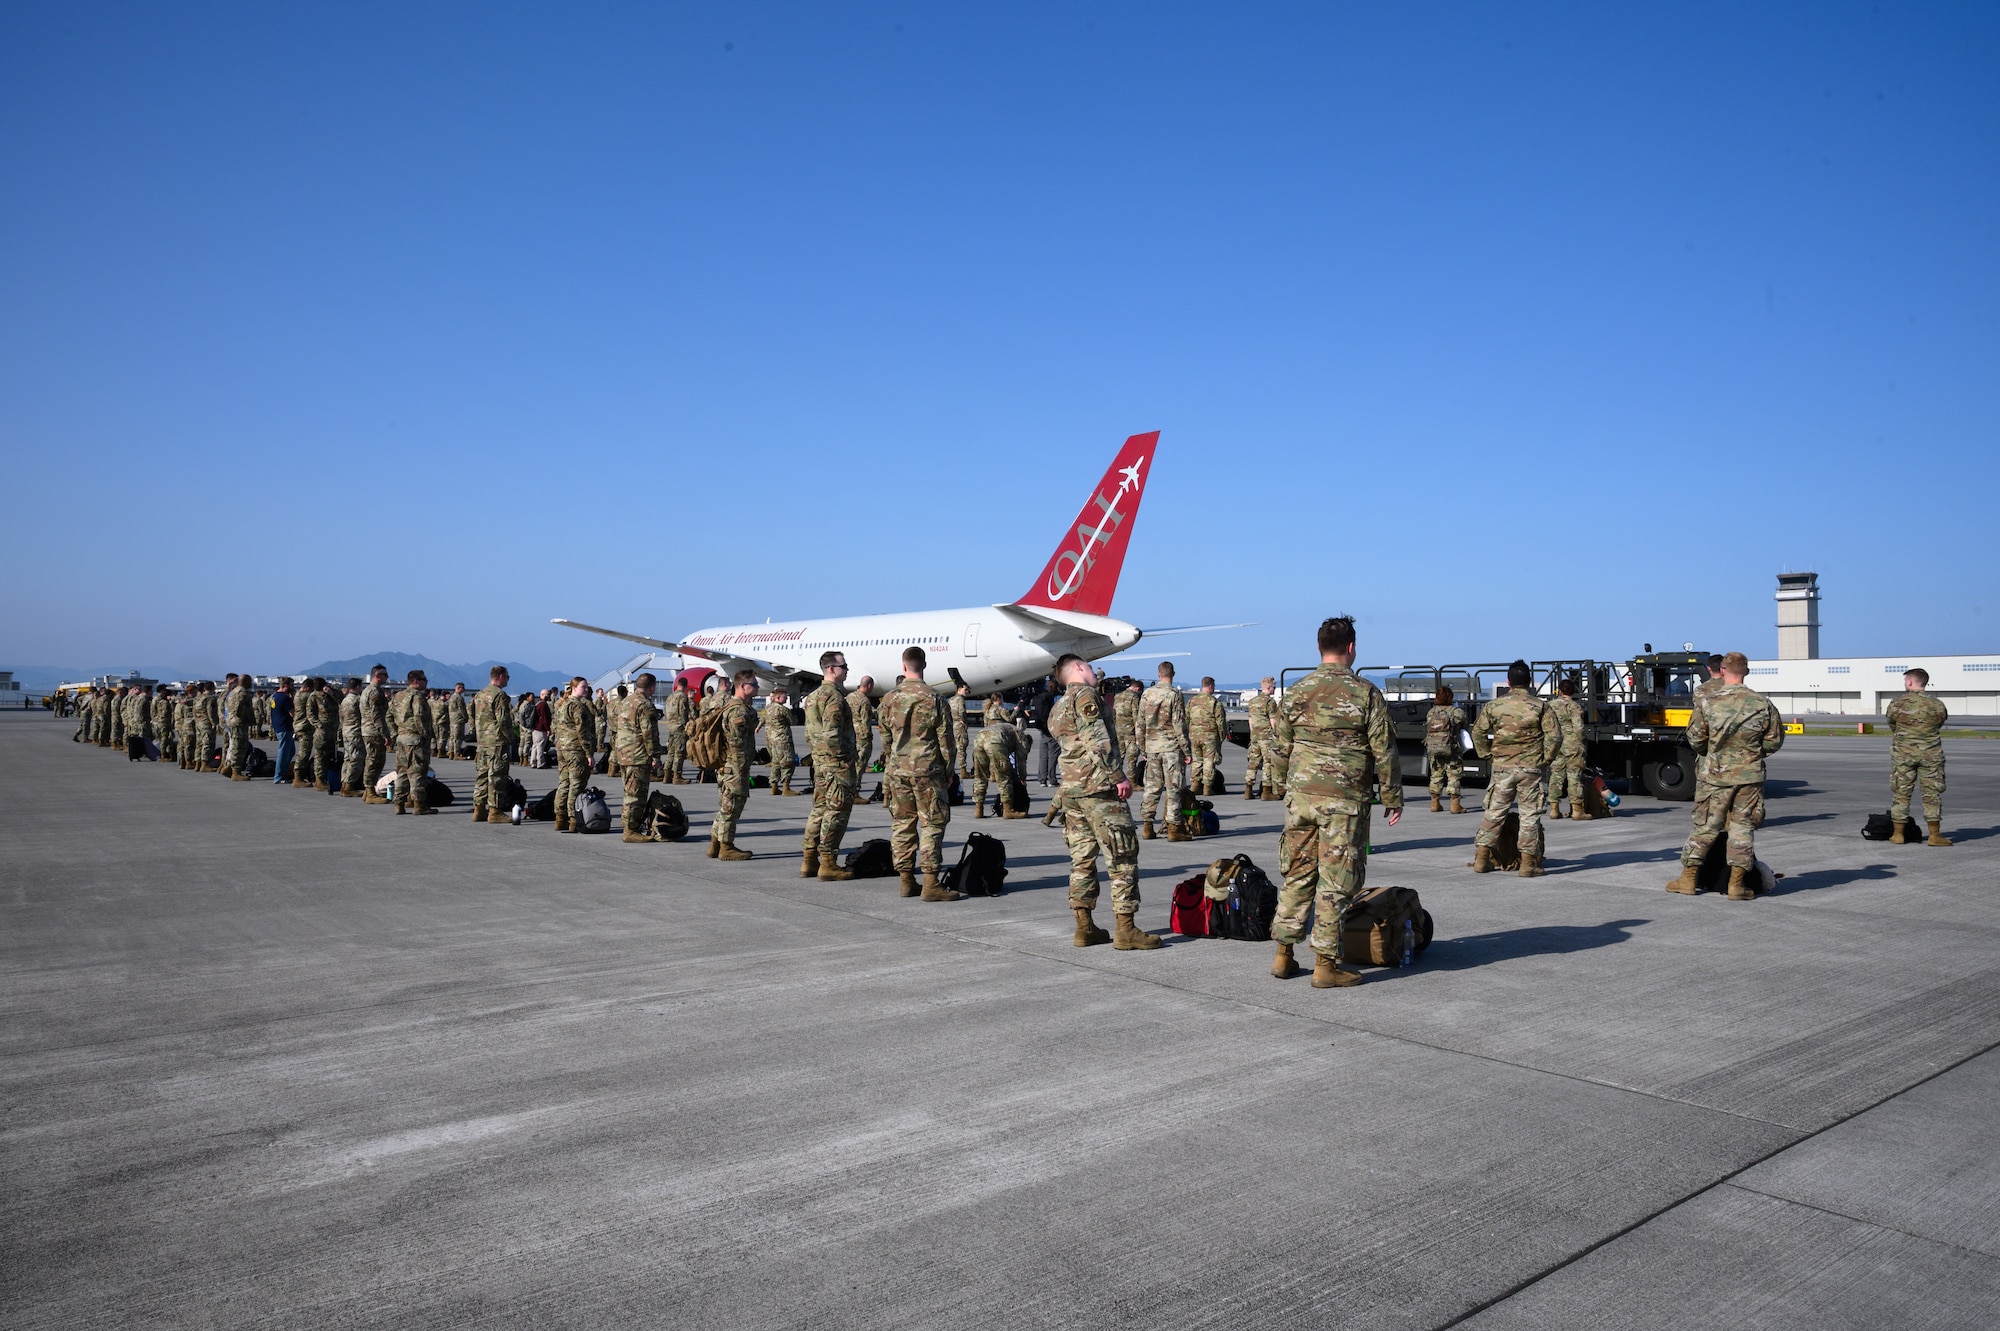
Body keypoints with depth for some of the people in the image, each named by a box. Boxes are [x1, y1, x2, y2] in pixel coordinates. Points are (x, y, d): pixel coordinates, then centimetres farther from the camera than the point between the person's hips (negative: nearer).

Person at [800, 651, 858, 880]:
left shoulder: (812, 696, 16)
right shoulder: (833, 696, -15)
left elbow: (809, 733, 18)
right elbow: (831, 734, -23)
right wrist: (844, 758, -15)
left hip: (820, 762, 10)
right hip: (837, 764, -10)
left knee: (819, 810, 14)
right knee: (836, 812, -5)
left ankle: (809, 861, 18)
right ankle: (828, 864, -3)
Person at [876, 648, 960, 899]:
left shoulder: (890, 698, 4)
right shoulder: (933, 698, -8)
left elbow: (885, 739, 12)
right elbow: (945, 738, -5)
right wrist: (948, 770, 5)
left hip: (897, 771, 4)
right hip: (927, 770, -4)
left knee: (902, 824, 9)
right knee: (932, 825, -1)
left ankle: (906, 881, 13)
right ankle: (931, 883, -6)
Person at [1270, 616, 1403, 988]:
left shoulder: (1296, 692, 4)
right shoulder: (1366, 693, -6)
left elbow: (1282, 745, 11)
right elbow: (1384, 751, -4)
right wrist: (1393, 798, 6)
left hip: (1300, 796, 4)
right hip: (1345, 801, -4)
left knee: (1296, 874, 13)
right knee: (1336, 881, 1)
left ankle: (1284, 955, 17)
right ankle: (1326, 964, 5)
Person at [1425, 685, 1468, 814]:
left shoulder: (1431, 712, 6)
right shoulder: (1456, 711, -7)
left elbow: (1427, 731, 8)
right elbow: (1464, 725, 4)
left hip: (1433, 749, 4)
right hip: (1451, 750, -4)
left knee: (1436, 776, 13)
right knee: (1454, 776, 1)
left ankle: (1434, 803, 18)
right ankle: (1455, 805, -2)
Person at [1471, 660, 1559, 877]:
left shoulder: (1494, 706, 0)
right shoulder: (1539, 706, -4)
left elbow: (1478, 733, 4)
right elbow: (1554, 736, -8)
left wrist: (1487, 755, 13)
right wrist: (1544, 759, 3)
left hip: (1502, 768, 2)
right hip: (1530, 769, -2)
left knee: (1494, 812, 9)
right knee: (1530, 815, 4)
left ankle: (1481, 859, 10)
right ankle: (1528, 862, 4)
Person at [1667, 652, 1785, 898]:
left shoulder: (1706, 701, -8)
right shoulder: (1762, 703, -2)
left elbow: (1695, 739, -4)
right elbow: (1774, 741, 5)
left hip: (1716, 774, -1)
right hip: (1750, 776, 1)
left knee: (1705, 826, 9)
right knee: (1742, 827, 7)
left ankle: (1688, 878, 13)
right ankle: (1737, 883, 7)